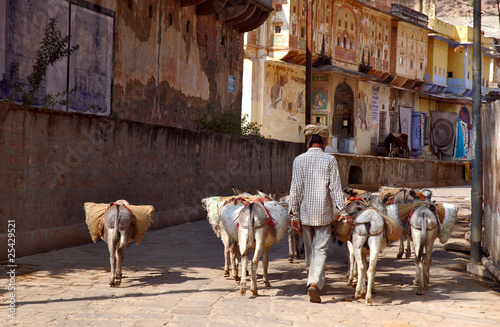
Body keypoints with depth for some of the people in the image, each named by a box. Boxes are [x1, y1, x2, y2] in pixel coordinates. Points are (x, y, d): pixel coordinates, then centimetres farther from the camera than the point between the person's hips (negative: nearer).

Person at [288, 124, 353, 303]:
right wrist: (343, 212, -3)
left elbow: (295, 189, -2)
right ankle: (315, 283, -18)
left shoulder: (299, 160, -1)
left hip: (305, 213, 2)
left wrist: (294, 215, 1)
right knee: (320, 249, -2)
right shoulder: (330, 160, -6)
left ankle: (312, 278, 32)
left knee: (309, 248, 18)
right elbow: (335, 188, -7)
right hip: (323, 213, -2)